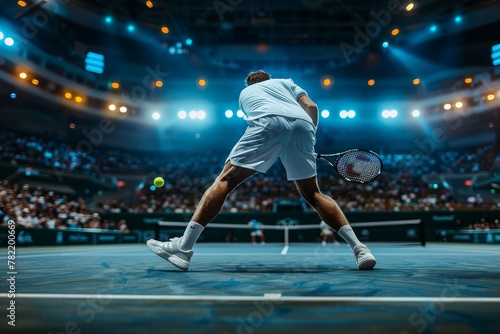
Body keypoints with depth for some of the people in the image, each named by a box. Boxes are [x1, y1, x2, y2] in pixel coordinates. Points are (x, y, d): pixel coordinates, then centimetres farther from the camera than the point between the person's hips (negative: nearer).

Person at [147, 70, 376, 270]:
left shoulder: (245, 92, 39)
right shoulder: (286, 82, 39)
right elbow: (311, 107, 22)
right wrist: (309, 139, 29)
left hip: (270, 121, -2)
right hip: (302, 123, 3)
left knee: (226, 179, -2)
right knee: (313, 194, 15)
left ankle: (183, 248, -9)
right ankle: (359, 248, 9)